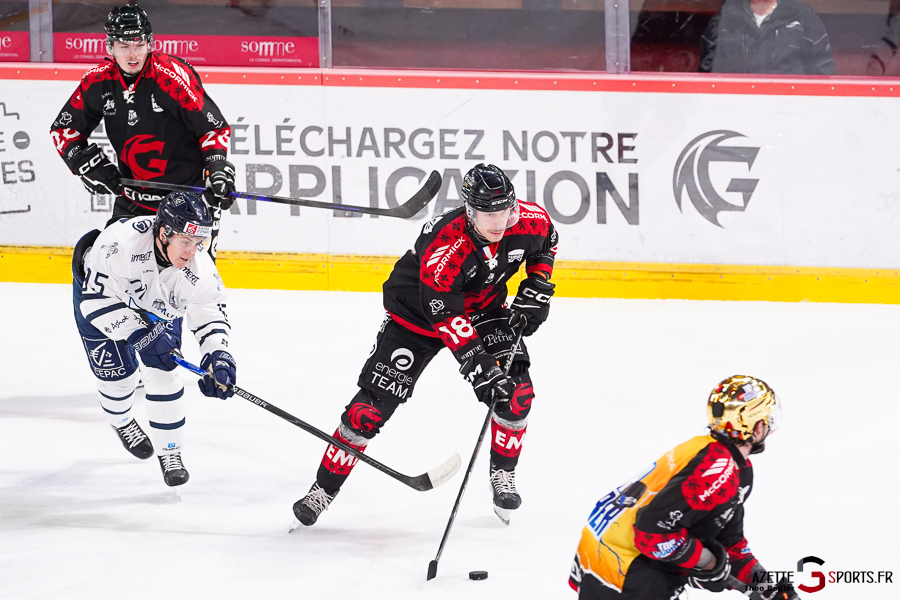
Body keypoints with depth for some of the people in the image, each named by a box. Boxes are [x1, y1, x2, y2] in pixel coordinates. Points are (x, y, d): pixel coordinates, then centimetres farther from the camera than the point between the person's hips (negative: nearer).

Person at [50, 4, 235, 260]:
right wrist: (88, 164, -6)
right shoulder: (98, 81, -4)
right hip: (133, 198, 5)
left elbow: (215, 128, -14)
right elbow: (64, 129, 8)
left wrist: (218, 171, -26)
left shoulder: (173, 76, -18)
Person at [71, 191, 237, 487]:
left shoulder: (197, 265, -31)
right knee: (118, 373, -1)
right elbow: (97, 299, -39)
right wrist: (139, 333, -42)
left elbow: (211, 312, -21)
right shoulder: (120, 243, -45)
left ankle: (170, 453, 8)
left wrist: (218, 356, -37)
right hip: (98, 288, -3)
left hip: (158, 306, 3)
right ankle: (121, 421, 34)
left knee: (161, 373, -7)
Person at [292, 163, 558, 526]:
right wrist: (479, 369, -42)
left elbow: (547, 242, 6)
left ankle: (502, 474, 10)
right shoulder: (444, 247, -38)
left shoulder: (528, 221, -20)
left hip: (483, 309, 5)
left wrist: (537, 288, -7)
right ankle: (324, 488, 2)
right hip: (418, 314, -5)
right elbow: (447, 318, -36)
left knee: (516, 392, -13)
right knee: (375, 402, -10)